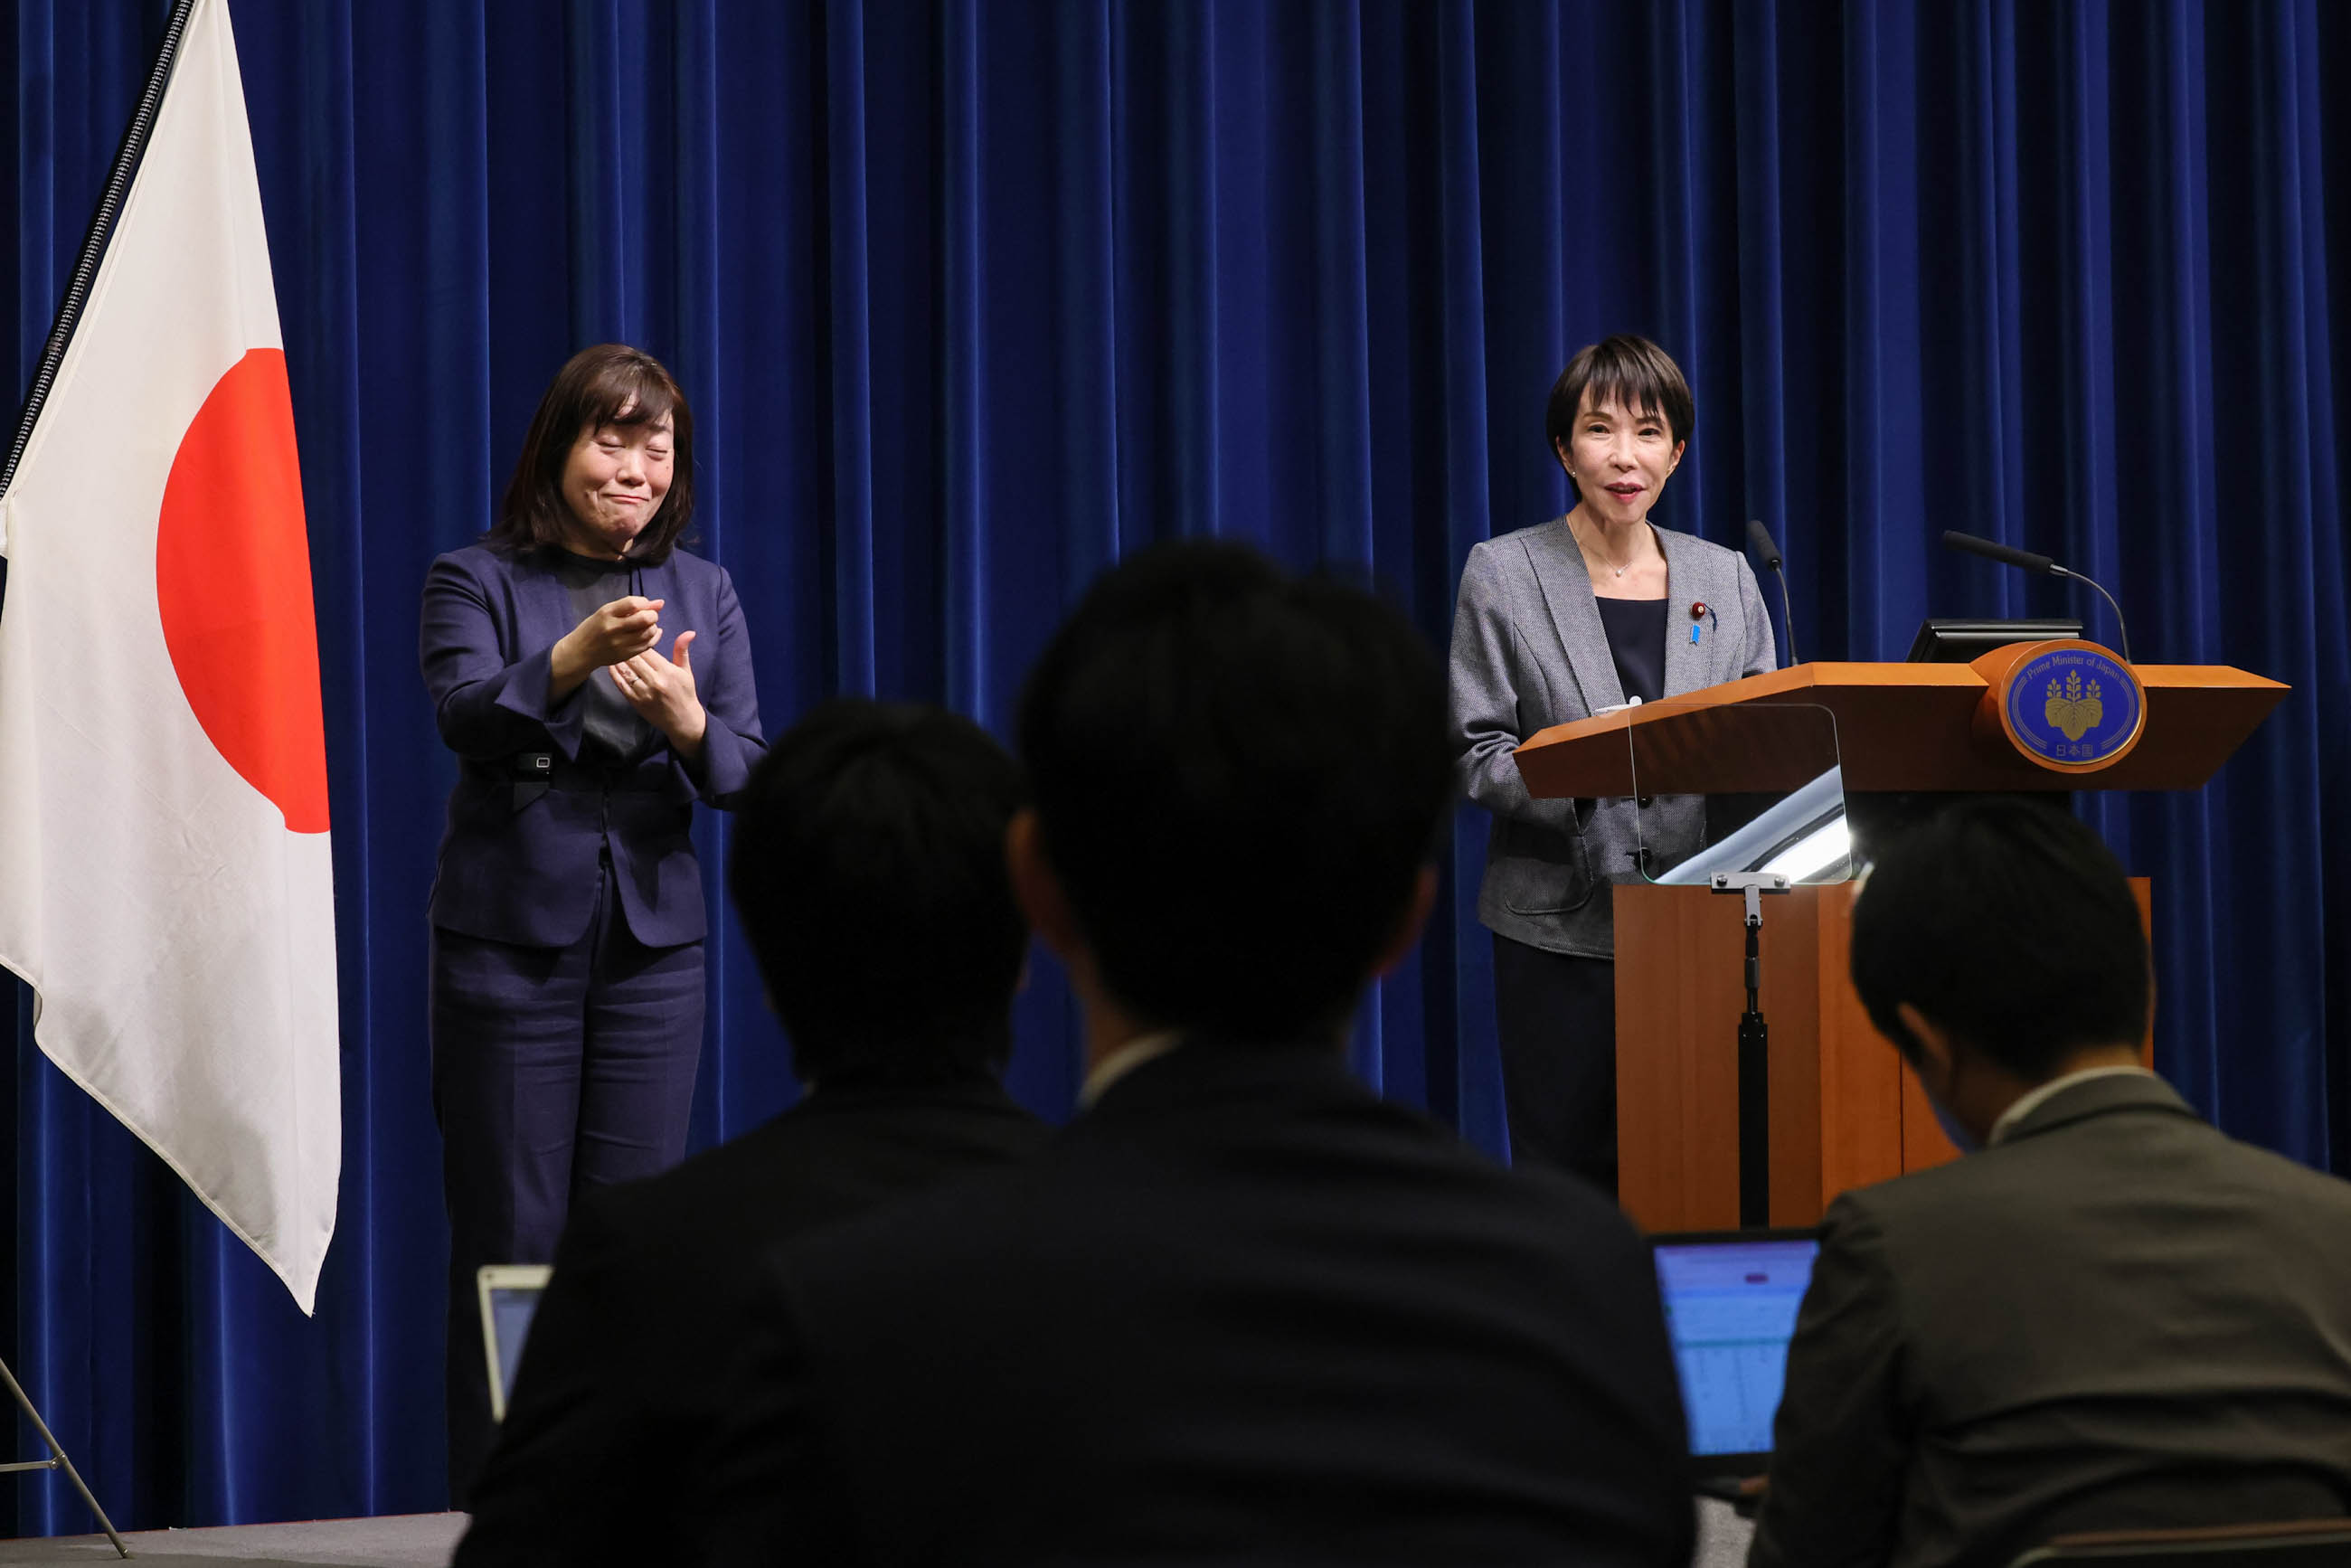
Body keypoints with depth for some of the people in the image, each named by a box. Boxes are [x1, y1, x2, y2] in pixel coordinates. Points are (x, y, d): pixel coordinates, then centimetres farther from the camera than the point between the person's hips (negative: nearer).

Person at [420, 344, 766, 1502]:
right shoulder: (476, 579, 0)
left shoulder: (703, 594, 10)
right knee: (509, 1234, -2)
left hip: (652, 940, 3)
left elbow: (747, 773, 2)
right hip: (509, 939, -3)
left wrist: (685, 719, -20)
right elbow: (466, 718, -17)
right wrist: (572, 661, -36)